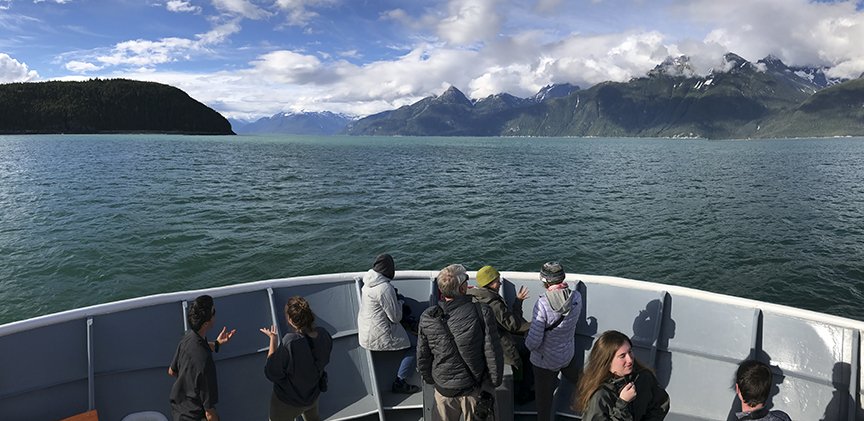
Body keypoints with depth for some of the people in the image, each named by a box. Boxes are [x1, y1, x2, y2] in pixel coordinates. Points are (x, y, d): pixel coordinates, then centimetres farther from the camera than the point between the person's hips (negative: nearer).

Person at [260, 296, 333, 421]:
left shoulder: (290, 344, -40)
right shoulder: (324, 335, -22)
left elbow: (271, 374, -25)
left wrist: (273, 339, -18)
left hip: (287, 401, -4)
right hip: (313, 396, 5)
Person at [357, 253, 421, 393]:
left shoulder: (368, 283, 3)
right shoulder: (385, 288, -26)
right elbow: (396, 317, -20)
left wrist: (394, 297, 8)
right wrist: (400, 302, -2)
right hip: (378, 336, -10)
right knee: (416, 345, -2)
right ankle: (400, 383, 0)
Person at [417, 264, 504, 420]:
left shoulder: (427, 318, -13)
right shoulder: (482, 312, -22)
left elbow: (422, 357, -1)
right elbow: (493, 353, -15)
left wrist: (430, 380, 15)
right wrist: (495, 381, 0)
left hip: (444, 388, 2)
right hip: (477, 387, -2)